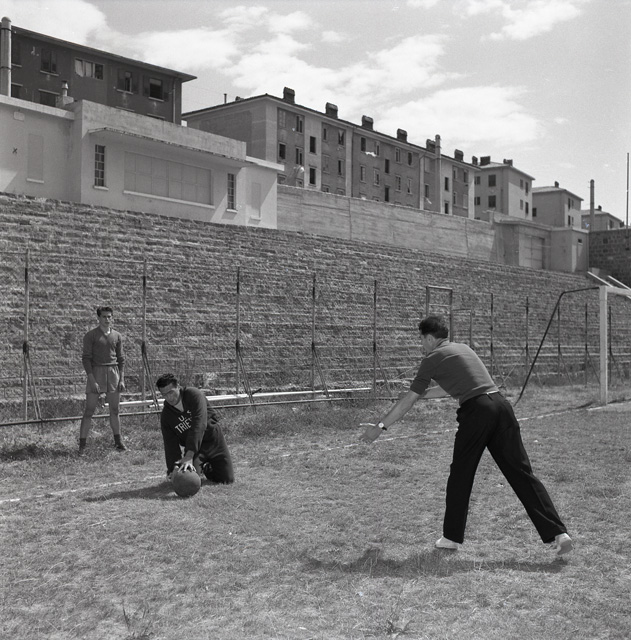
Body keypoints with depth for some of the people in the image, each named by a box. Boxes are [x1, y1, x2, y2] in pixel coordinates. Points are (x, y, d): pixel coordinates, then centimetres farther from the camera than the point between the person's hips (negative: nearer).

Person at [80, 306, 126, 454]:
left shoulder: (117, 336, 10)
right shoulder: (91, 335, -3)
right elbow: (86, 358, -6)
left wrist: (122, 379, 5)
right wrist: (92, 380, -14)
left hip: (113, 372, 4)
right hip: (96, 372, -4)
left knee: (115, 409, 9)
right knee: (89, 410, -4)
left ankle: (118, 441, 19)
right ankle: (82, 444, 0)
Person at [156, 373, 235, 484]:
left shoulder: (194, 395, -23)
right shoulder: (166, 416, -10)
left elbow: (199, 425, -34)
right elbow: (171, 445, -10)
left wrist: (189, 455, -43)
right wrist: (173, 469, -26)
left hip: (214, 440, -2)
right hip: (190, 445, 2)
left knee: (228, 480, 0)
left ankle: (206, 467, 32)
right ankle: (200, 467, 16)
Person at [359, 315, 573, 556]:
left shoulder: (433, 358, 6)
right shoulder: (463, 348, 24)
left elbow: (408, 400, 6)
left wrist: (380, 426, 12)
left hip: (476, 411, -6)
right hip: (501, 405, 6)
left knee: (460, 475, 10)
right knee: (522, 473, 4)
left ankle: (452, 537, 19)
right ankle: (558, 533, -2)